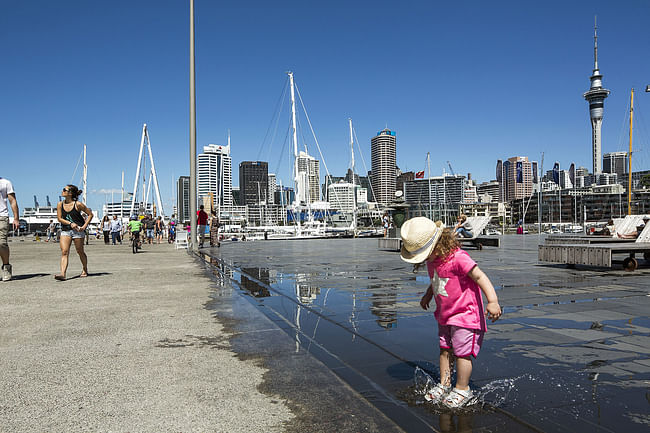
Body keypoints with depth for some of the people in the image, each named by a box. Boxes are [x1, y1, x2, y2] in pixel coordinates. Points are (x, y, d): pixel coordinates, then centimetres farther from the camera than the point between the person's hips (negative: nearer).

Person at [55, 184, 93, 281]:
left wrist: (84, 226, -11)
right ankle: (62, 274, -19)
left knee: (80, 252, 9)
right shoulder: (60, 204, 0)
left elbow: (90, 214, -2)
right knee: (64, 252, -11)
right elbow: (59, 218, 1)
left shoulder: (78, 204, -10)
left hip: (78, 230, -3)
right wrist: (70, 223, -15)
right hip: (65, 230, 3)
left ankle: (85, 270, 30)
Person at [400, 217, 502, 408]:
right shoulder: (432, 260, 2)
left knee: (462, 353, 0)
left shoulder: (458, 258, -25)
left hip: (466, 314, -8)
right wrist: (428, 294, 17)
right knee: (444, 350, 14)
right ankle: (444, 385, 27)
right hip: (445, 315, 8)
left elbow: (479, 276, -28)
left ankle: (462, 390, 15)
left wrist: (493, 301, -35)